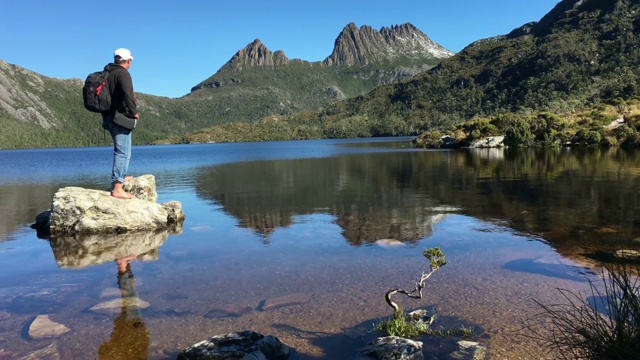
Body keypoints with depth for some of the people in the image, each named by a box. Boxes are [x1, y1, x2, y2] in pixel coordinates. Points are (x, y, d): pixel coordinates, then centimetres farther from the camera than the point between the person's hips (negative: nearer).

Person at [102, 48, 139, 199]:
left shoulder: (107, 73, 16)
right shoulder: (123, 73, -13)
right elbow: (127, 93, -29)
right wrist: (134, 112, -20)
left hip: (109, 117, 10)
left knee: (122, 150, 26)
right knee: (122, 152, -10)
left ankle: (121, 177, 38)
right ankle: (117, 188, -15)